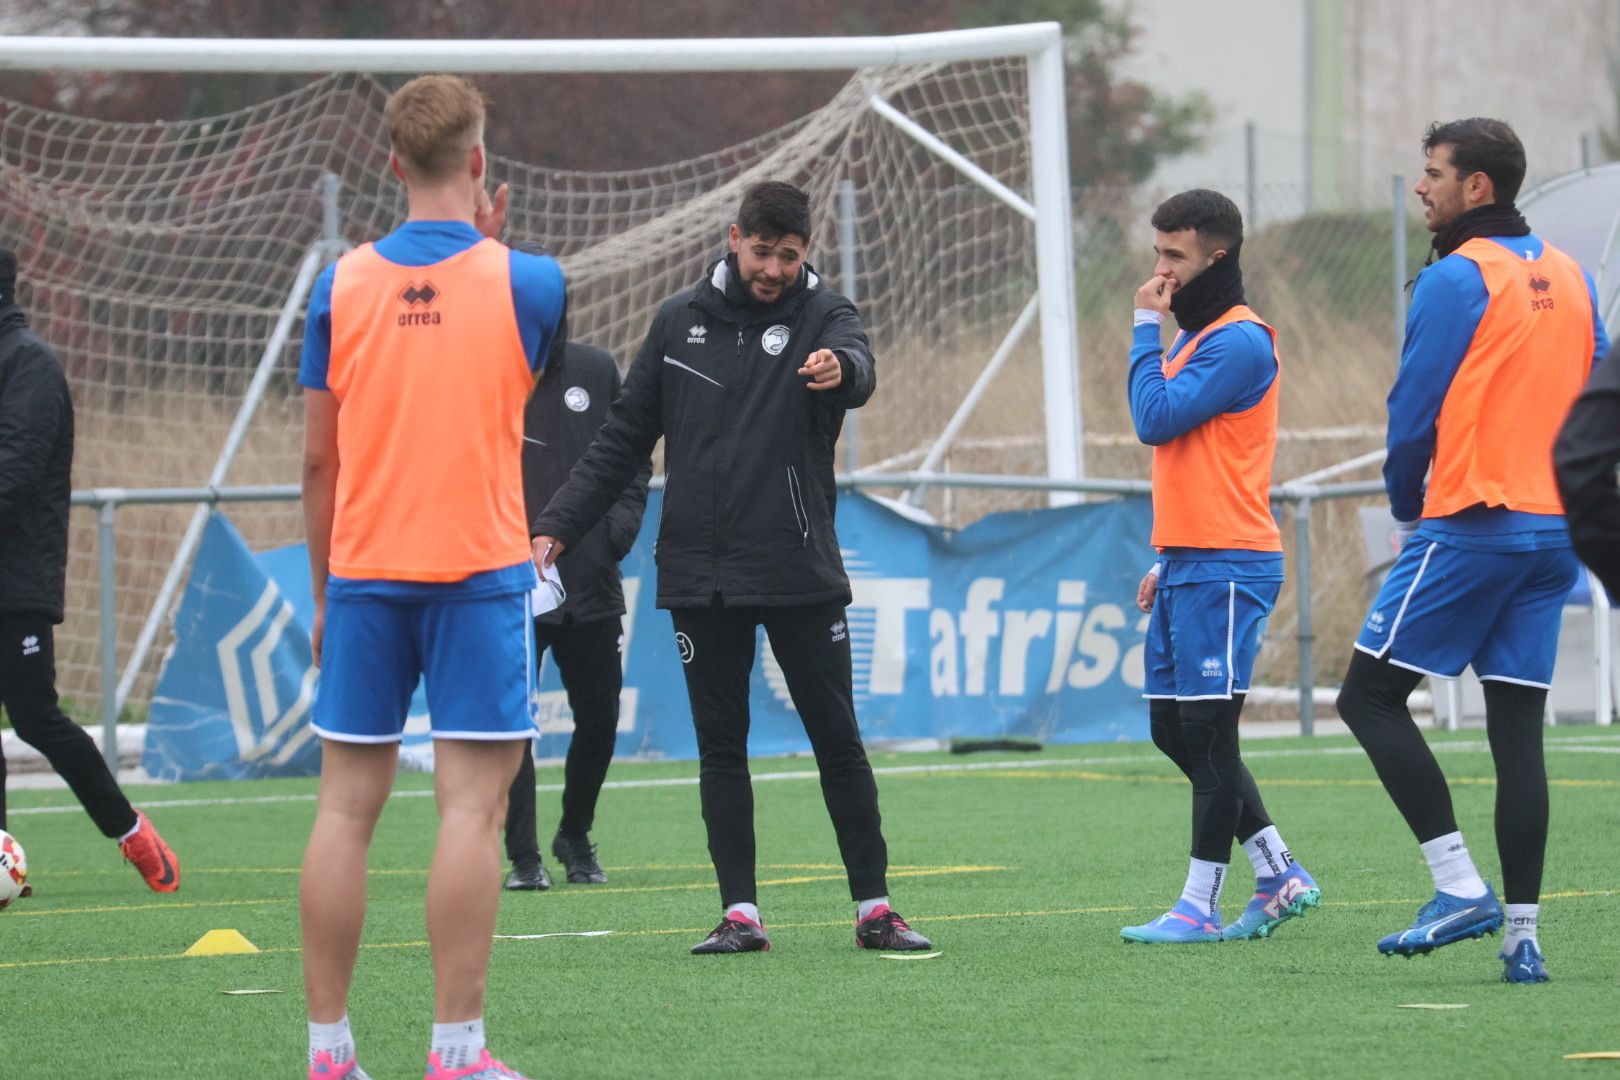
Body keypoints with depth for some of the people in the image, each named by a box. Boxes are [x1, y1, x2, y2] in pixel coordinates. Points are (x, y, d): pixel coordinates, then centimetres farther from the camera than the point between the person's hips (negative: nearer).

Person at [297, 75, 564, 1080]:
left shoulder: (342, 284, 2)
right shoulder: (523, 282, -5)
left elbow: (318, 461, 5)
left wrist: (323, 594, 14)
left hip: (365, 575, 3)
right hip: (479, 571, -3)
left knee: (347, 804, 6)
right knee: (473, 802, -3)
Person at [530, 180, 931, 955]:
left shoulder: (823, 316, -1)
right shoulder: (681, 321, 7)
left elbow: (858, 372, -25)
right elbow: (625, 438, 13)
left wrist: (839, 368, -51)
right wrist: (559, 525, 5)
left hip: (800, 571, -2)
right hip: (699, 573, 2)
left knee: (837, 741, 1)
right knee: (720, 747, 3)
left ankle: (873, 908, 8)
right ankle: (740, 912, 7)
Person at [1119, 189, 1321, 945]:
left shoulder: (1240, 342, -12)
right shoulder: (1193, 339, 18)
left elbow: (1156, 420, -19)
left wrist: (1145, 330, -10)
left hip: (1225, 569, -10)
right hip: (1187, 565, 10)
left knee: (1208, 733, -6)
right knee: (1174, 731, 10)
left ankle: (1200, 906, -2)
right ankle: (1280, 876, 16)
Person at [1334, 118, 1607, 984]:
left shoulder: (1458, 278, -10)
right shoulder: (1567, 277, 13)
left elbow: (1412, 414, -8)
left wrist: (1406, 513, 6)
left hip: (1473, 524, -7)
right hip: (1554, 526, 7)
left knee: (1370, 696, -1)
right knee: (1517, 725, 6)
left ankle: (1460, 887, -11)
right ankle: (1522, 934, 2)